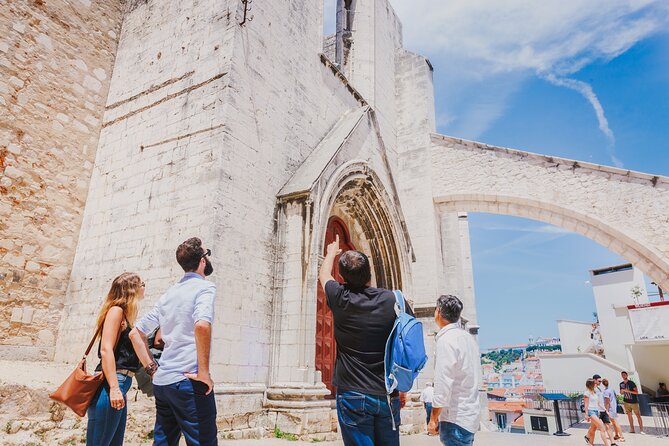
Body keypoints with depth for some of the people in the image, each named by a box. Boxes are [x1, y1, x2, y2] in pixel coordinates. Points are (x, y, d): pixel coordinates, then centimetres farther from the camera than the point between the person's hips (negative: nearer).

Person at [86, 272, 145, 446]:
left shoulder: (125, 315, 19)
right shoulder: (116, 310, -7)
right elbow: (106, 349, -17)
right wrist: (114, 388, -22)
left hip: (120, 386, 9)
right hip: (111, 386, -9)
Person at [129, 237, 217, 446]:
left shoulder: (169, 294, 15)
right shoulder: (204, 287, -8)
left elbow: (136, 333, 19)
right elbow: (202, 325, -28)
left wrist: (151, 368, 16)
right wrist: (204, 372, -20)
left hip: (161, 382, 8)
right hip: (188, 382, -8)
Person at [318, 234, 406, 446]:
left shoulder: (340, 299, -8)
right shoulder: (394, 300, -6)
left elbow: (323, 275, 15)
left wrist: (331, 252, 35)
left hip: (353, 395, -2)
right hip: (388, 395, 2)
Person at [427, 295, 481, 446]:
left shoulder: (446, 340, -17)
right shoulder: (468, 337, 10)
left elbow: (443, 385, -20)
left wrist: (433, 419, -11)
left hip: (456, 418, -9)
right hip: (470, 415, 9)